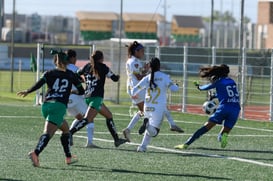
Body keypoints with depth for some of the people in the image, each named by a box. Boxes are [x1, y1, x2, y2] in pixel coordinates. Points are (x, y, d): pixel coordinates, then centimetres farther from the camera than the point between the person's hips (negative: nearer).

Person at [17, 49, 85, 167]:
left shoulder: (49, 73, 11)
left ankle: (69, 157, 23)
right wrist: (73, 91, 40)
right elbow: (81, 91, 20)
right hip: (59, 106, -4)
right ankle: (36, 153, -38)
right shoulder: (70, 75, 12)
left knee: (65, 128, 23)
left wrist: (27, 92, 4)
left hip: (46, 105, 4)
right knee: (48, 133, -15)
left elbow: (39, 83, -7)